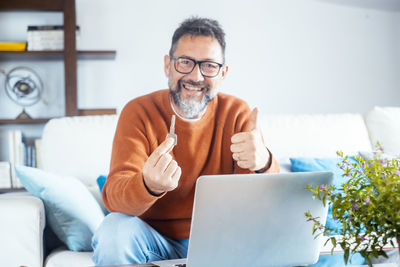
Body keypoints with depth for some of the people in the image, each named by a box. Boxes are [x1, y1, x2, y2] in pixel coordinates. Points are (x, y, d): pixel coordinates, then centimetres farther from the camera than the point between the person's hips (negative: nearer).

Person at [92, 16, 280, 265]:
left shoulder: (237, 113, -5)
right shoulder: (138, 112, -9)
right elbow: (113, 196, -20)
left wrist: (263, 163, -39)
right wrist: (149, 185, -44)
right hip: (155, 240, 0)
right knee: (114, 230, -29)